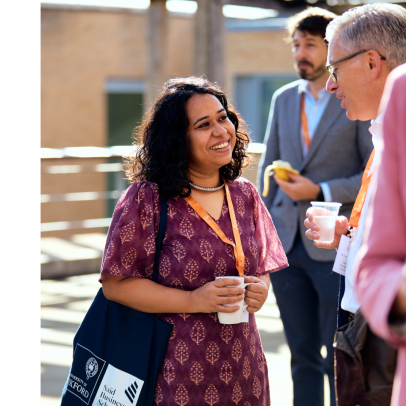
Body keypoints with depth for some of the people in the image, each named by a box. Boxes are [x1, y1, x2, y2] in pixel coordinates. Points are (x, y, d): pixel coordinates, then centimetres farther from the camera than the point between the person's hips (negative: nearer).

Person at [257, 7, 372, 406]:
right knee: (302, 355, 11)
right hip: (286, 245, 5)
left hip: (334, 248, -5)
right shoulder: (283, 99, 12)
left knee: (339, 359, 0)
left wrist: (320, 191, -15)